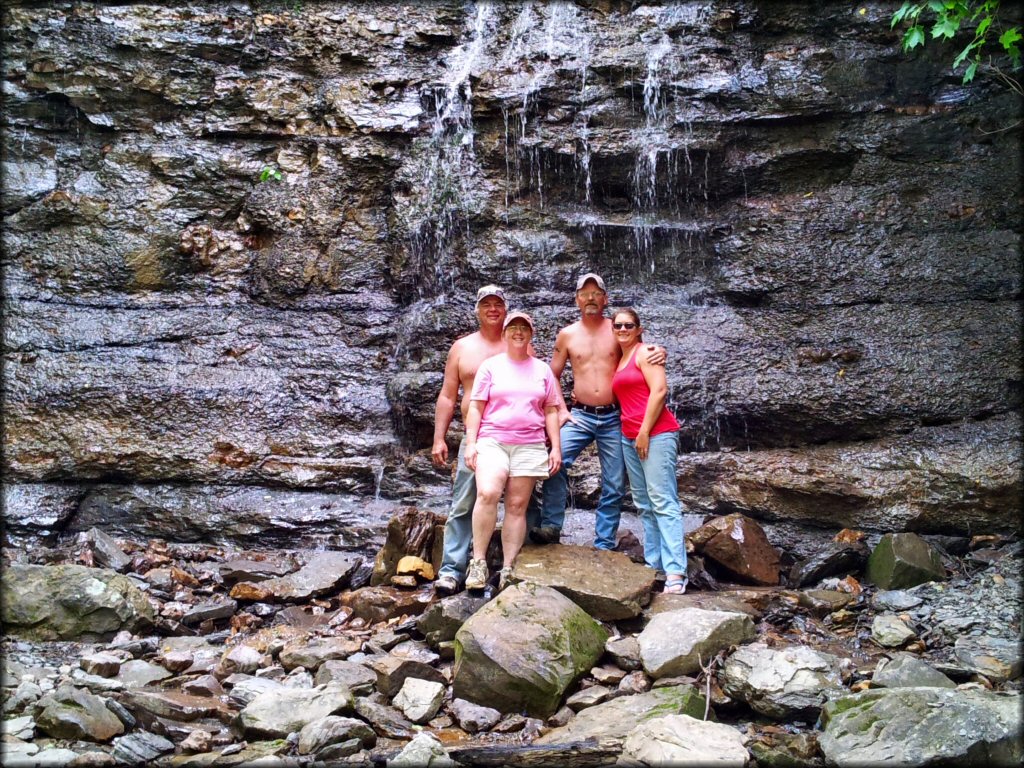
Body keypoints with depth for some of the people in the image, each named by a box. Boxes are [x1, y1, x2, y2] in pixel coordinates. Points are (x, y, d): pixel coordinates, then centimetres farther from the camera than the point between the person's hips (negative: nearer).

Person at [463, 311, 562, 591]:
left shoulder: (542, 370, 14)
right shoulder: (490, 365, 8)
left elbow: (551, 411, 13)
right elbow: (476, 407, 4)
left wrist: (556, 447, 4)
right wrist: (471, 443, -6)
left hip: (530, 446, 2)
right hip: (492, 441, -2)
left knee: (517, 506, -1)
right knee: (488, 493, -25)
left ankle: (508, 571, 3)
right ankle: (478, 561, -15)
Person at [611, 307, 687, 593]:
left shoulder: (645, 353, -2)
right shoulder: (618, 361, 20)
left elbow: (659, 390, -12)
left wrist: (645, 431, -15)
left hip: (656, 434, -8)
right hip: (629, 437, 8)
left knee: (663, 502, -12)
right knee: (645, 505, 6)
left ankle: (675, 572, -15)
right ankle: (654, 565, 9)